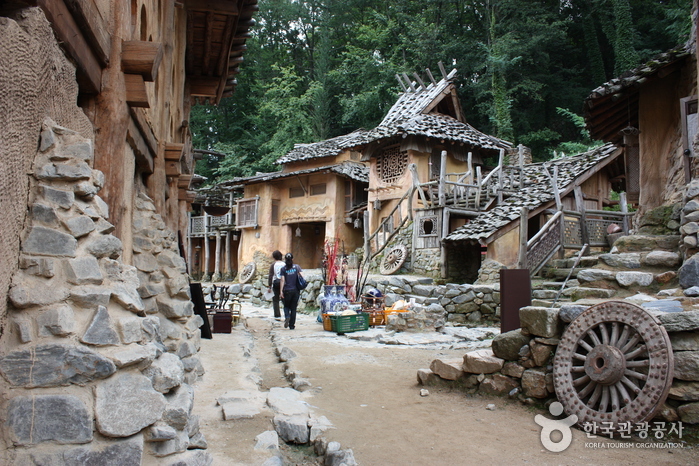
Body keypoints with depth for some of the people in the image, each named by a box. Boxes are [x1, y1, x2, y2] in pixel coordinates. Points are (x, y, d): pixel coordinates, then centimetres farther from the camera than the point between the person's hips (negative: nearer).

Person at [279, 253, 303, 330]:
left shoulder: (283, 269, -3)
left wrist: (281, 291, -7)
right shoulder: (296, 267, 2)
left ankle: (287, 316, -12)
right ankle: (292, 325, 8)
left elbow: (282, 280, -7)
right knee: (293, 308, 9)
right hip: (295, 290, 1)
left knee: (286, 306, 17)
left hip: (287, 290, -1)